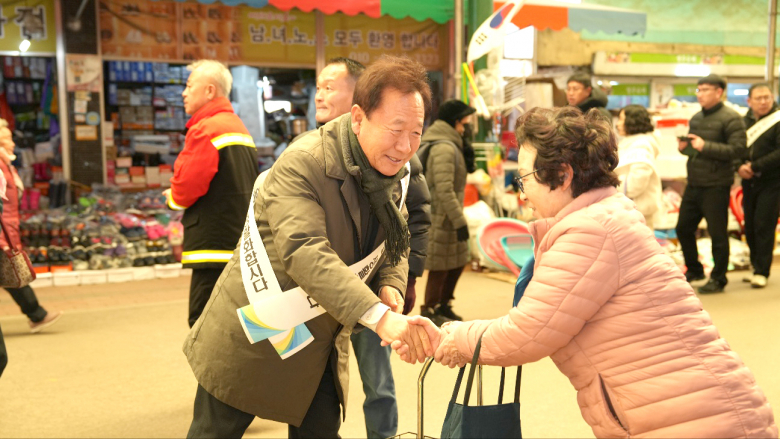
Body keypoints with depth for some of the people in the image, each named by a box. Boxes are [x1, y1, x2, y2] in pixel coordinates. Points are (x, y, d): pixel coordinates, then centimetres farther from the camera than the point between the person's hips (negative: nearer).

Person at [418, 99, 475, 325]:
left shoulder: (449, 145, 16)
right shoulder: (444, 148, -18)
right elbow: (444, 190, -25)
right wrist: (460, 221, -23)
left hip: (447, 218, 10)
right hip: (439, 219, -10)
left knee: (458, 262, 19)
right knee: (440, 267, 1)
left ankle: (443, 306, 33)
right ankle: (430, 312, 16)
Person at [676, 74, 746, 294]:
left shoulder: (731, 118, -9)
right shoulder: (696, 118, 14)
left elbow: (738, 150, -18)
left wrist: (705, 146, -23)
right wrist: (684, 147, 1)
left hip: (716, 187, -8)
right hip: (693, 185, 8)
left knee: (717, 234, 1)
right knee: (683, 228, 13)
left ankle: (718, 279, 14)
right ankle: (694, 270, 32)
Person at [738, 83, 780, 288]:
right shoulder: (743, 121, 9)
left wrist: (755, 166, -19)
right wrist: (739, 167, -12)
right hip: (749, 182, 5)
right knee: (750, 227, 10)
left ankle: (761, 272, 1)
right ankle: (756, 267, 23)